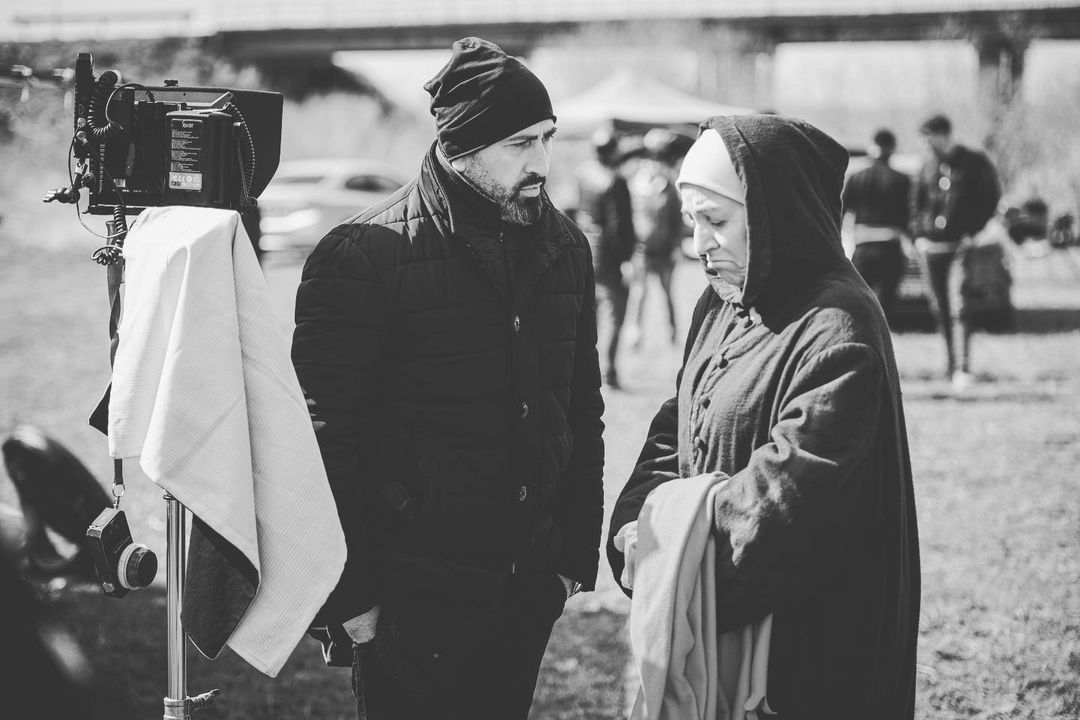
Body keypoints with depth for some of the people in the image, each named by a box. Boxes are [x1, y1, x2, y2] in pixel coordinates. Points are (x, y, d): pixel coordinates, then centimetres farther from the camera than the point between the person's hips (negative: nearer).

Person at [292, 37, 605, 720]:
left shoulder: (564, 246, 7)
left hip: (529, 589, 6)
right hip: (412, 603, -5)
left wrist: (578, 553, 12)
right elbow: (328, 440, -12)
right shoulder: (362, 256, -12)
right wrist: (349, 597, -12)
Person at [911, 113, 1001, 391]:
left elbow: (991, 199, 0)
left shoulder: (975, 164, -1)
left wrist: (973, 232, -7)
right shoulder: (928, 167, 12)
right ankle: (952, 364, 15)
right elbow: (916, 203, 21)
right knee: (941, 310, 6)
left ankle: (963, 369, -17)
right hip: (931, 247, 5)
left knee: (957, 307, -15)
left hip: (961, 246, -5)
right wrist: (918, 235, 8)